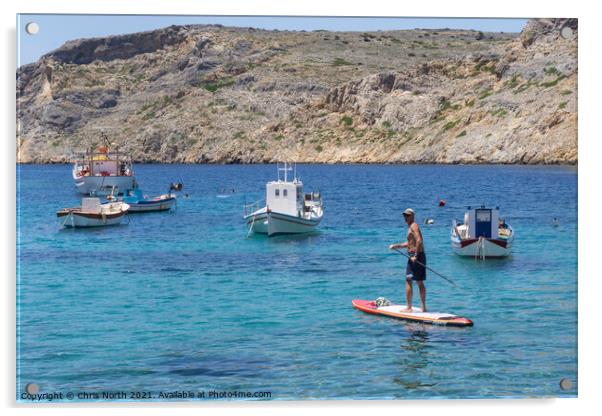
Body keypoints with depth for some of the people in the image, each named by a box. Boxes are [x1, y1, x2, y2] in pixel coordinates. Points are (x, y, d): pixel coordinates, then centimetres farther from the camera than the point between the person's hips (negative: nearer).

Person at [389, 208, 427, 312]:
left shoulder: (413, 226, -11)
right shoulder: (411, 227, 19)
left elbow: (419, 241, -23)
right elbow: (409, 243, 28)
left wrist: (415, 256, -26)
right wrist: (396, 246, 21)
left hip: (415, 257, -10)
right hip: (421, 256, 10)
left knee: (408, 281, -7)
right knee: (420, 283, 12)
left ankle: (409, 307, -7)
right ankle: (423, 307, 15)